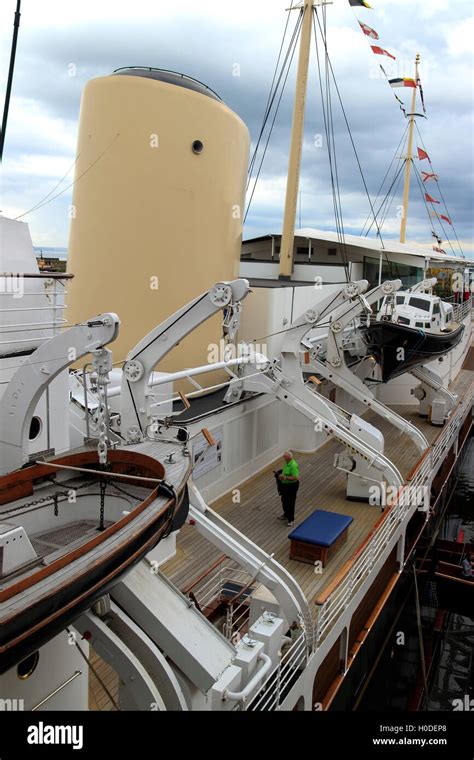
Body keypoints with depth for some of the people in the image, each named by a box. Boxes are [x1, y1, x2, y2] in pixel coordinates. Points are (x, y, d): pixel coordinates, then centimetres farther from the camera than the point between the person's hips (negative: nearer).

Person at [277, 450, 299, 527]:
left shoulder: (293, 465, -29)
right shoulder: (287, 462, 1)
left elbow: (295, 478, -31)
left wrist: (285, 477, -31)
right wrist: (281, 475, 5)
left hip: (292, 486, -10)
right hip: (285, 485, 10)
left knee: (290, 503, 3)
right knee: (284, 501, 23)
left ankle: (291, 519, 18)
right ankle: (286, 515, 43)